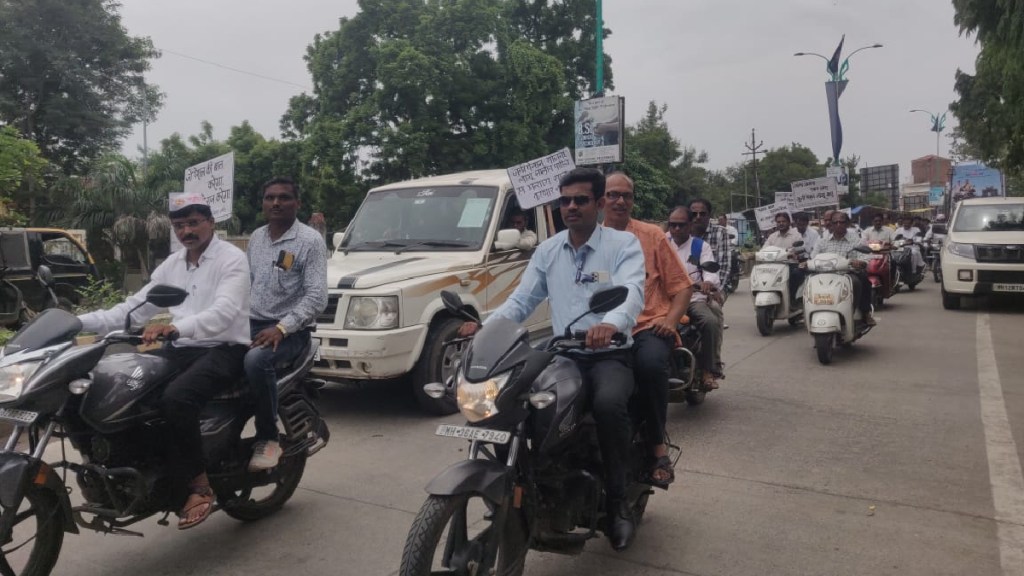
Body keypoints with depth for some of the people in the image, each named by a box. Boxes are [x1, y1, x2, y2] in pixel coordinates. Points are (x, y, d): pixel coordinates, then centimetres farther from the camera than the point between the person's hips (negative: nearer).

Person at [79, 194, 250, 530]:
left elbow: (224, 313, -25)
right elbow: (136, 306, 13)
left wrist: (175, 327, -41)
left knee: (175, 399, -32)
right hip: (181, 349, 8)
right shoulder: (172, 264, 16)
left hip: (223, 350, -8)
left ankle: (199, 485, -16)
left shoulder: (232, 259, -9)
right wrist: (81, 322, 0)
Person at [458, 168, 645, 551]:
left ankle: (617, 502, -13)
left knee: (609, 404, -35)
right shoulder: (547, 251, 13)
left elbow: (633, 292, -21)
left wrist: (611, 324, -44)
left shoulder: (624, 244, -2)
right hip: (563, 356, 4)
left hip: (609, 355, -4)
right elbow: (521, 300, 9)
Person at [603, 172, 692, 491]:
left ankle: (658, 444, -16)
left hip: (649, 327, -1)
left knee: (649, 363, -36)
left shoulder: (652, 235, 10)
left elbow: (681, 285, 9)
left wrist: (670, 319, -9)